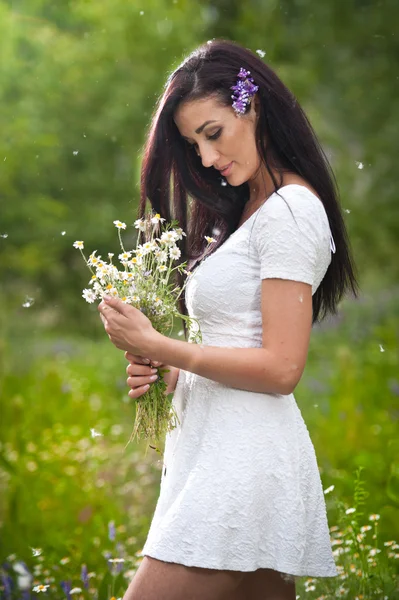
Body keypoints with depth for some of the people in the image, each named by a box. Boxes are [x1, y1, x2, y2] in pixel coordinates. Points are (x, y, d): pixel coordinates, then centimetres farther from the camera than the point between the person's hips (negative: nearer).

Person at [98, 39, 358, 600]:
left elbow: (280, 368, -16)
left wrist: (155, 345, -12)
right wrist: (162, 374, 3)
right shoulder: (246, 211, 19)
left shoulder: (289, 210, -10)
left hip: (244, 463, -9)